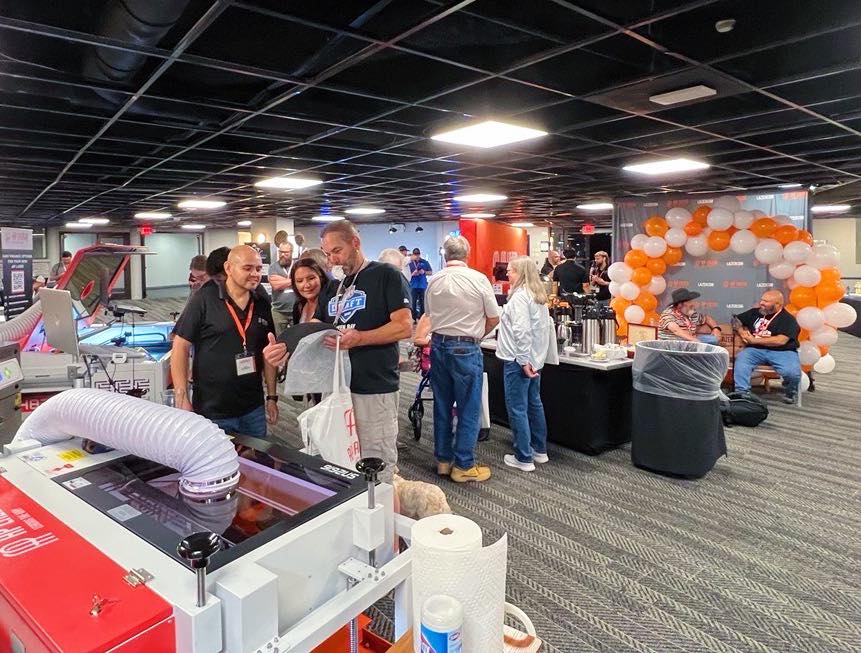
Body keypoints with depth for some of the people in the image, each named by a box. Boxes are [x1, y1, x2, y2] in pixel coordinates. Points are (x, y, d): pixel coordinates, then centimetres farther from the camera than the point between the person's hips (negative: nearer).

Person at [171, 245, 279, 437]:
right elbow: (180, 347, -9)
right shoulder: (204, 299, -10)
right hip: (212, 412, -4)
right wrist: (182, 400, -13)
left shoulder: (262, 304, 4)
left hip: (254, 410, 5)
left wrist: (272, 397, 9)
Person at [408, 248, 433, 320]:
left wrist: (424, 272, -9)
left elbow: (431, 272, 8)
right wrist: (413, 274, -18)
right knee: (413, 303, -2)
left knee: (422, 303, 7)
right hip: (414, 285, -1)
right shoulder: (410, 263, 0)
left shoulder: (425, 262, 3)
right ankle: (414, 318, 4)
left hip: (423, 285, 1)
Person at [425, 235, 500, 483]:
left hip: (438, 346, 5)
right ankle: (463, 466, 12)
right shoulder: (478, 279, -9)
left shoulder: (434, 281, 3)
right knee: (469, 409, 5)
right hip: (465, 348, -5)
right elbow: (494, 319, -4)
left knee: (442, 406, 14)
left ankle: (443, 460, 26)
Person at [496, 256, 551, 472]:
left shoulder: (520, 296, -16)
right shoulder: (539, 296, 13)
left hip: (518, 362, -10)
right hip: (534, 360, 10)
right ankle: (540, 450, 29)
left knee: (517, 409, -2)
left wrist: (523, 361, -22)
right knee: (534, 404, 18)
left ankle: (524, 458, 5)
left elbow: (521, 331, -24)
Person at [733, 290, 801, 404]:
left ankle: (790, 392, 5)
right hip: (755, 350, 3)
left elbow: (781, 340, -14)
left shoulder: (788, 319, 0)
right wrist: (742, 332, 7)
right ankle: (741, 393, -33)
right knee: (740, 359, -31)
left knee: (793, 373, -30)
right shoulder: (755, 312, 16)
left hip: (782, 352, -3)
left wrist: (754, 340, -10)